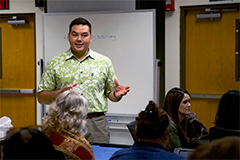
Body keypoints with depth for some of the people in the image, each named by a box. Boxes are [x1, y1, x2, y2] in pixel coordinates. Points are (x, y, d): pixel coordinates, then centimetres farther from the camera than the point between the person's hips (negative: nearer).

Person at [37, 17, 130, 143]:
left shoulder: (104, 62, 9)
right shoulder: (55, 63, 6)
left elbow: (110, 94, 14)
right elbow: (41, 97, 5)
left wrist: (117, 94, -9)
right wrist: (60, 93, -14)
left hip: (97, 125, 1)